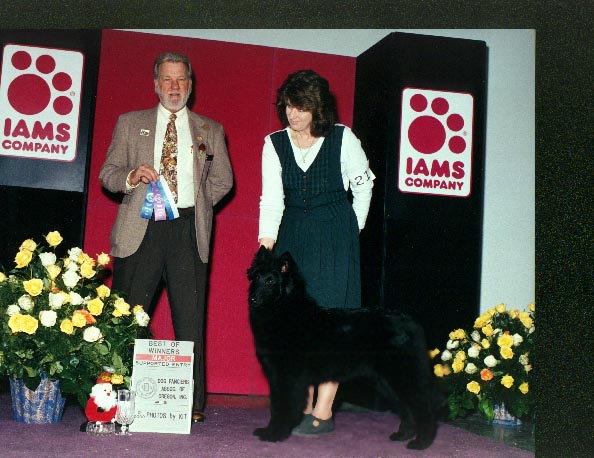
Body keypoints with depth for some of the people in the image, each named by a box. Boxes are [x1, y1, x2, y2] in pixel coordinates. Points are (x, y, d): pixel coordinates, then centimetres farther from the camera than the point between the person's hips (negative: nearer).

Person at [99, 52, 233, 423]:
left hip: (188, 231, 1)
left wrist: (196, 204, 4)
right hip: (140, 229, 0)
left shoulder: (211, 131, 17)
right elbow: (108, 173, 11)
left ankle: (193, 402, 6)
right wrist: (131, 177, -10)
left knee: (190, 319, 0)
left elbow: (223, 180, 18)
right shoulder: (130, 124, 15)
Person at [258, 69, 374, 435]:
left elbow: (364, 184, 6)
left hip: (336, 236, -3)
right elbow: (272, 200, -3)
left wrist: (353, 229, 9)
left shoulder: (342, 138, -6)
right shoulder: (275, 143, 3)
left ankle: (324, 411, -7)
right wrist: (265, 247, -14)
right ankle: (303, 405, 9)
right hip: (293, 235, 4)